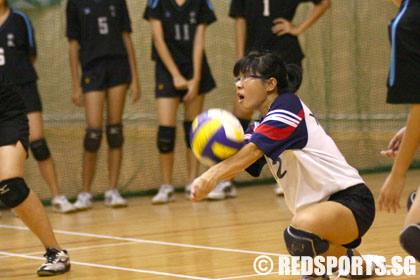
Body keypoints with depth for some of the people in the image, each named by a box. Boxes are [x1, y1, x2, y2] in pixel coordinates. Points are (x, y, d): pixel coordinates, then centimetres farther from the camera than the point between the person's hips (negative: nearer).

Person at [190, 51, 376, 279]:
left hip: (350, 199, -10)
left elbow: (253, 151, -29)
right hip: (319, 207, 10)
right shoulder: (259, 127, 14)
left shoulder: (288, 105, -12)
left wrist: (211, 176, -43)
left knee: (301, 229, -38)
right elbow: (236, 163, -5)